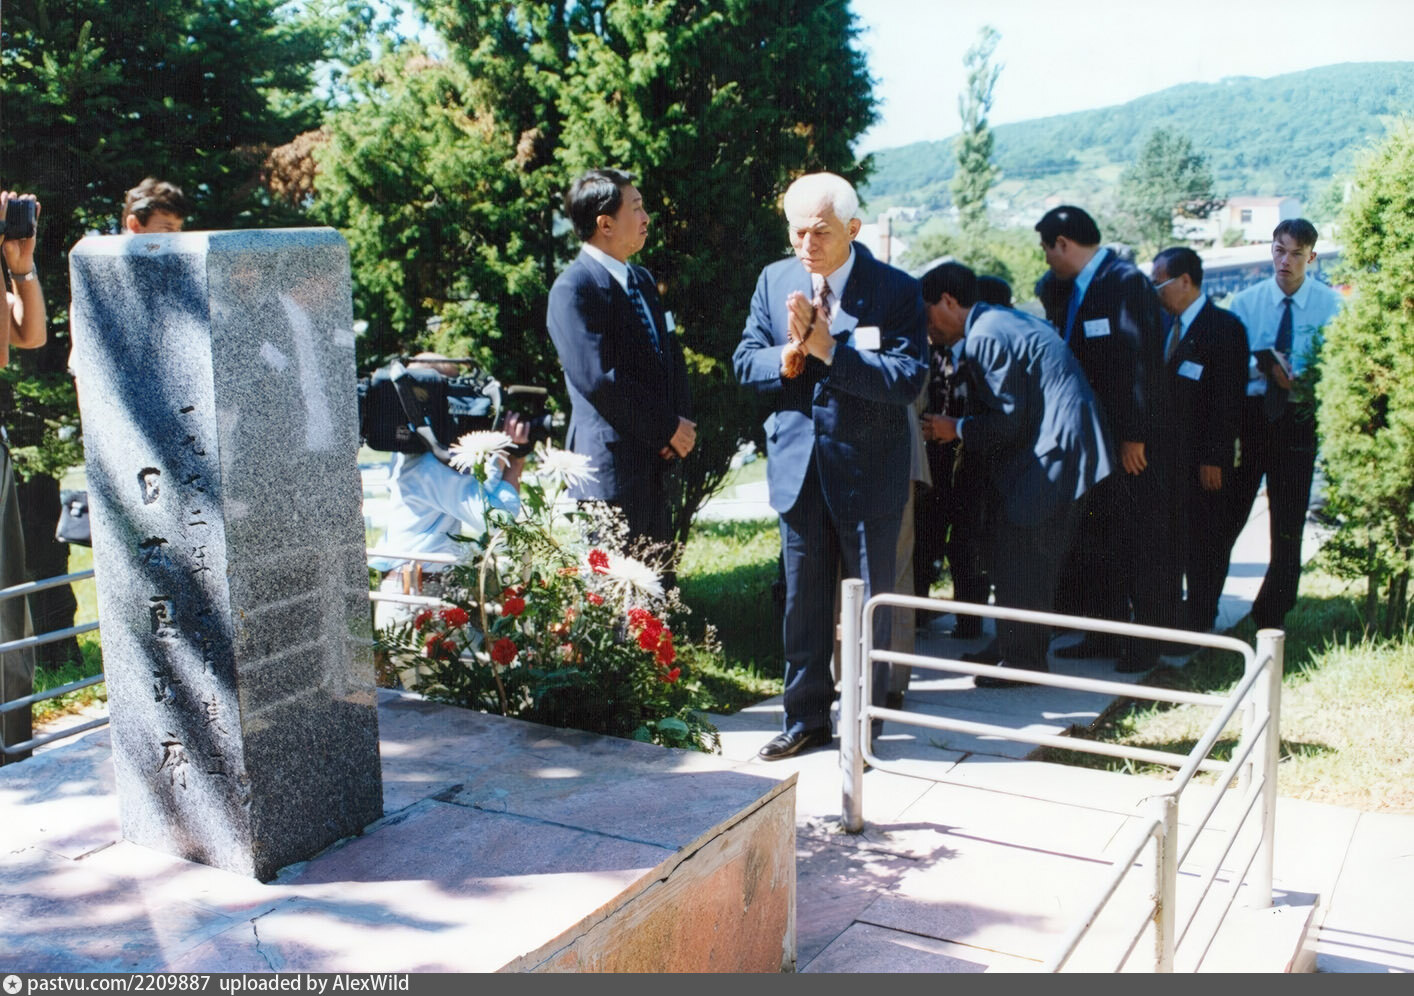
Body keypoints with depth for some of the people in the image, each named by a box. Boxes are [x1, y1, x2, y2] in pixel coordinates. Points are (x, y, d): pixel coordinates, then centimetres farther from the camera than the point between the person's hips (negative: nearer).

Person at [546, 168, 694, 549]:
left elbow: (670, 355, 16)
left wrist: (682, 421, -1)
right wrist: (667, 427, -13)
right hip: (609, 470, -9)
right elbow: (599, 378, -20)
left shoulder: (642, 279, 17)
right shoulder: (574, 288, -12)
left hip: (655, 465, 9)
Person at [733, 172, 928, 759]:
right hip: (797, 466, 4)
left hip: (867, 470, -3)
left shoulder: (895, 290, -10)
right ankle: (807, 716, 27)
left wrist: (828, 349, -27)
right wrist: (785, 358, -18)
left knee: (869, 601, 8)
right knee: (803, 599, 12)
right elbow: (745, 361, 4)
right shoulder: (774, 281, 3)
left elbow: (908, 379, -20)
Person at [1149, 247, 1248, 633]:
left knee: (1204, 542, 4)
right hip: (1168, 456, 7)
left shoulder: (1223, 326, -10)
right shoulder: (1167, 325, 11)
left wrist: (1214, 457, -17)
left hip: (1202, 461, -6)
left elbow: (1228, 398, -14)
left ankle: (1198, 624, 15)